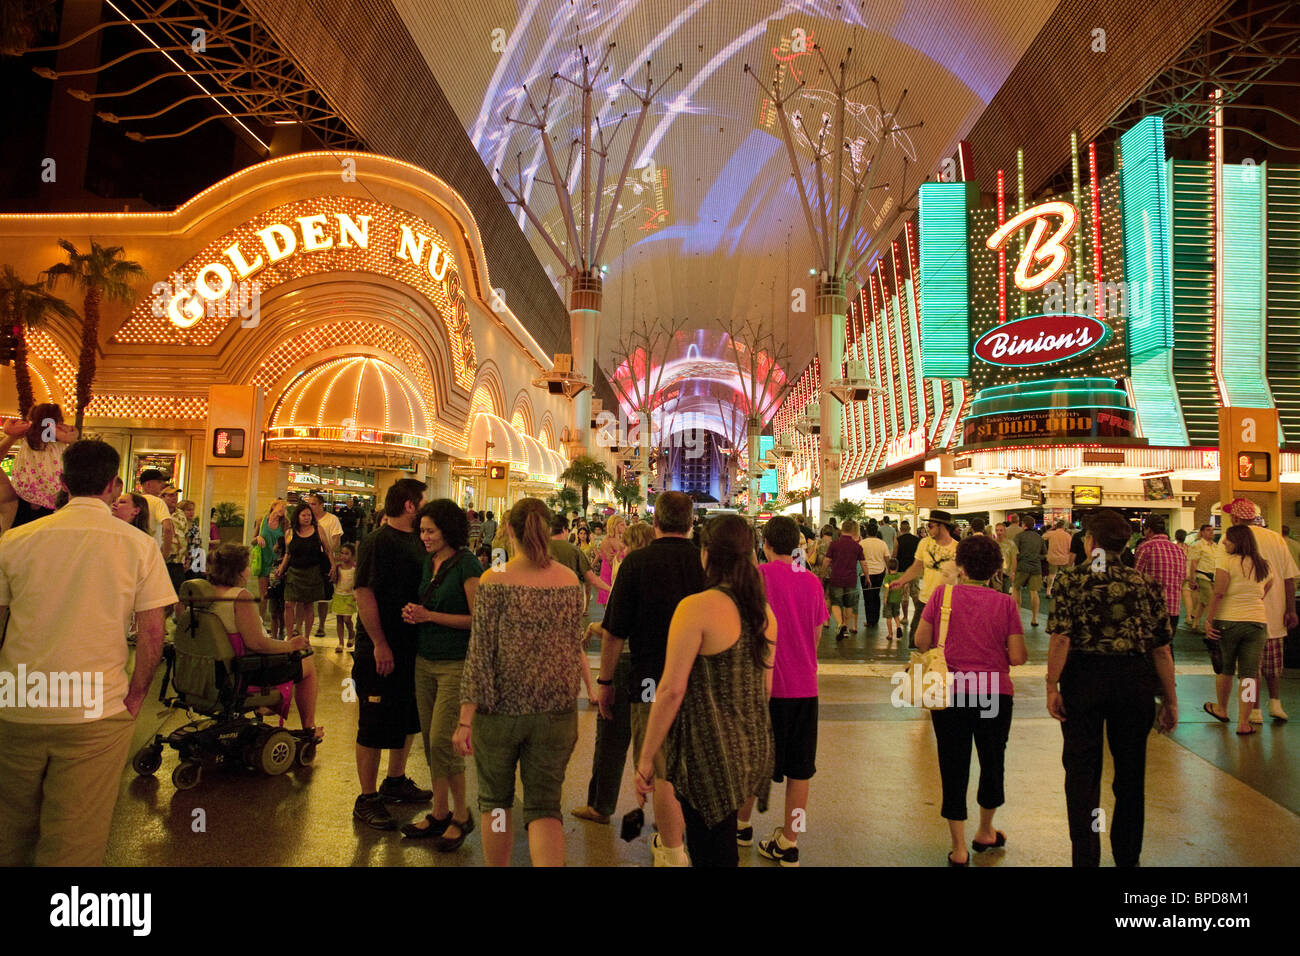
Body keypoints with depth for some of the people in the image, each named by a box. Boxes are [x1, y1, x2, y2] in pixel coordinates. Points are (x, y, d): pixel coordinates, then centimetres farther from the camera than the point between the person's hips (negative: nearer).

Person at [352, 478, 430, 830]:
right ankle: (367, 799, 14)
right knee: (374, 728, 2)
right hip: (380, 652, -8)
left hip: (411, 648, 8)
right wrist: (379, 644, -20)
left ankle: (395, 782, 35)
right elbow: (364, 594, -19)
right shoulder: (376, 543, -14)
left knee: (408, 721, 19)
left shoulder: (418, 543, 10)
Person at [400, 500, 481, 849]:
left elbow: (477, 618, -16)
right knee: (430, 739, 10)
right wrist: (414, 613, 0)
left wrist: (430, 616, -16)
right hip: (425, 660, 8)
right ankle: (440, 813, 23)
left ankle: (462, 815, 11)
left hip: (456, 663, -7)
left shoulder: (466, 564, -13)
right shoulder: (428, 563, 10)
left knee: (442, 741, -7)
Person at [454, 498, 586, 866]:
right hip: (556, 709, 2)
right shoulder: (570, 580, 0)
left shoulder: (495, 580, -11)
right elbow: (574, 646, 8)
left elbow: (480, 652, -11)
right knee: (545, 808, 7)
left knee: (495, 801, 19)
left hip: (500, 707, -2)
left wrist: (465, 718, -6)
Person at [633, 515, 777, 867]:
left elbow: (672, 690, -20)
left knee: (710, 852, 8)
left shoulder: (697, 607, -18)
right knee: (725, 848, 23)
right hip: (753, 749, 7)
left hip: (709, 752, -7)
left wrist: (646, 757, -12)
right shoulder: (764, 610, 4)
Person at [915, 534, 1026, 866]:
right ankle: (985, 832, 38)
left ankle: (958, 848, 14)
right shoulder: (1005, 603, -5)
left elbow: (921, 641, -1)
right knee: (992, 762, 20)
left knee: (954, 766, 8)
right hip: (994, 693, 1)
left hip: (949, 692, -1)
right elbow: (1017, 657, -5)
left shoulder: (942, 595, -5)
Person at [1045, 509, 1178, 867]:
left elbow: (1061, 638, -14)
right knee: (1130, 771, 16)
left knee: (1082, 771, 8)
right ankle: (1127, 857, 29)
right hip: (1134, 680, 3)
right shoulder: (1145, 585, 3)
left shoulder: (1072, 579, -5)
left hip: (1084, 676, -3)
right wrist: (1170, 700, 10)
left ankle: (1086, 857, 11)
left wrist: (1052, 686, -9)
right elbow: (1161, 649, 3)